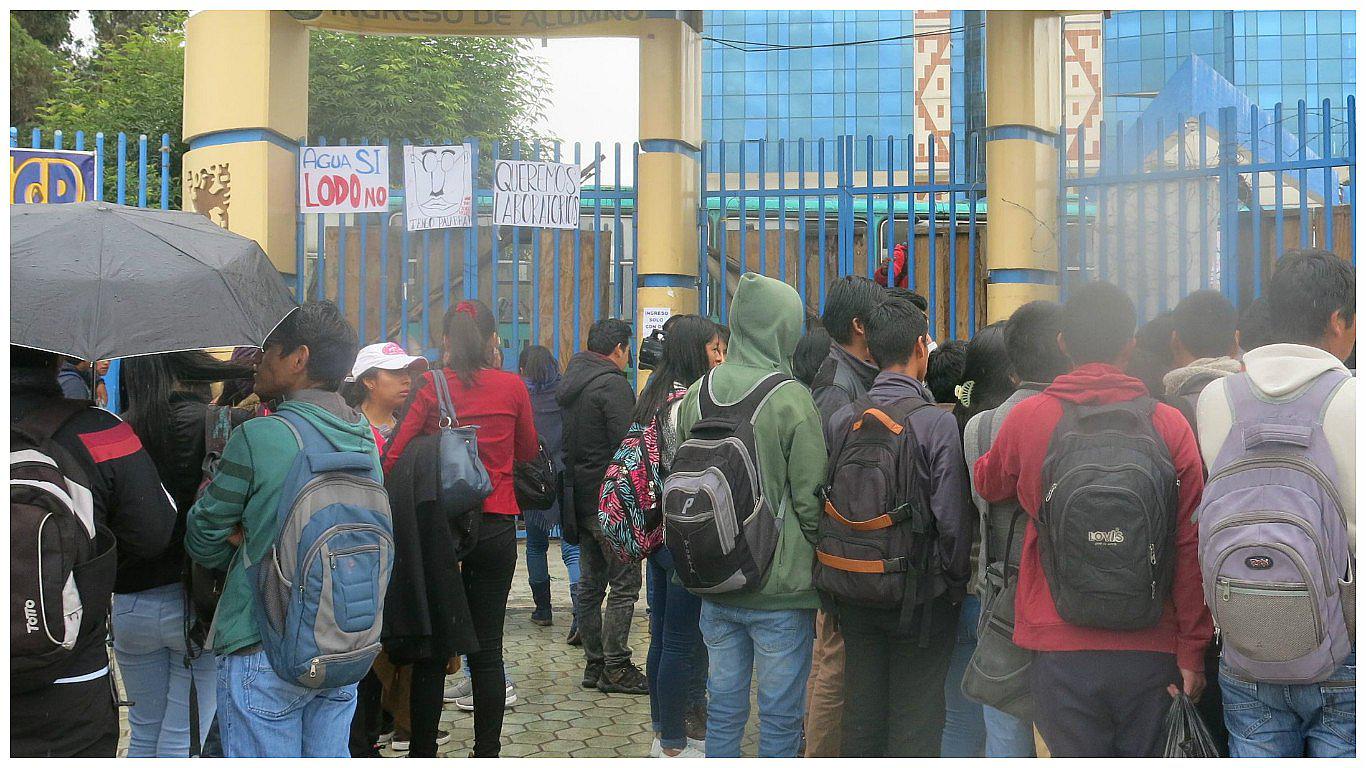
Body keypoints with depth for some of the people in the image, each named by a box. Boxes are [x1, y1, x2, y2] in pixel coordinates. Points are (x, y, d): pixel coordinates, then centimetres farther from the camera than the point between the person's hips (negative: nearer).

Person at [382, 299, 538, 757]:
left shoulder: (430, 385, -5)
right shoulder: (512, 387, -1)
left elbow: (395, 453, -12)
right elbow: (528, 451, 13)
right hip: (495, 527, 1)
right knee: (487, 647, 7)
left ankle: (423, 751, 15)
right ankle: (487, 752, 11)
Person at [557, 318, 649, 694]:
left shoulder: (570, 383, 15)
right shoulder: (612, 384, -13)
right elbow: (626, 444, -19)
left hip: (581, 497, 9)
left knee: (590, 584, 12)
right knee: (624, 583, -4)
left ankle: (594, 663, 18)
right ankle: (616, 667, -3)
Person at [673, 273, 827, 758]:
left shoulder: (695, 395, 1)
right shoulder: (792, 399, -15)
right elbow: (810, 499, -12)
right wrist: (813, 557, 4)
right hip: (780, 589, -5)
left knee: (722, 708, 15)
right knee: (780, 717, 7)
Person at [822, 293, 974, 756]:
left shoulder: (842, 419, -2)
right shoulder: (938, 423, -15)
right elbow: (952, 520, -15)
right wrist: (956, 584, 1)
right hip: (920, 597, -5)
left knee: (860, 713, 16)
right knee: (914, 722, 6)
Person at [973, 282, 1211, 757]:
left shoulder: (1026, 419, -4)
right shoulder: (1170, 425, -4)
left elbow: (988, 486, 16)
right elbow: (1190, 548, -4)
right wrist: (1192, 652, 3)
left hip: (1061, 653, -1)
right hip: (1151, 654, 1)